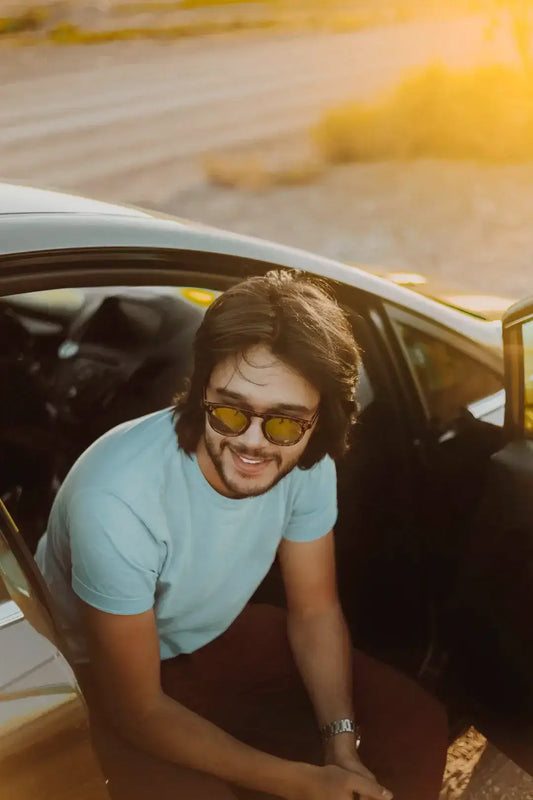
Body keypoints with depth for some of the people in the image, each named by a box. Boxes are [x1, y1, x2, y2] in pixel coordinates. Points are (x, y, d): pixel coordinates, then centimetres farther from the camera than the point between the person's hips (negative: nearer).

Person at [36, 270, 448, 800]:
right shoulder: (117, 498, -37)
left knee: (417, 729, -5)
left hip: (220, 632, 5)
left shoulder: (309, 461, -21)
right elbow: (137, 709, -26)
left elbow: (316, 610, -5)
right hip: (107, 673, -4)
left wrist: (342, 747, -19)